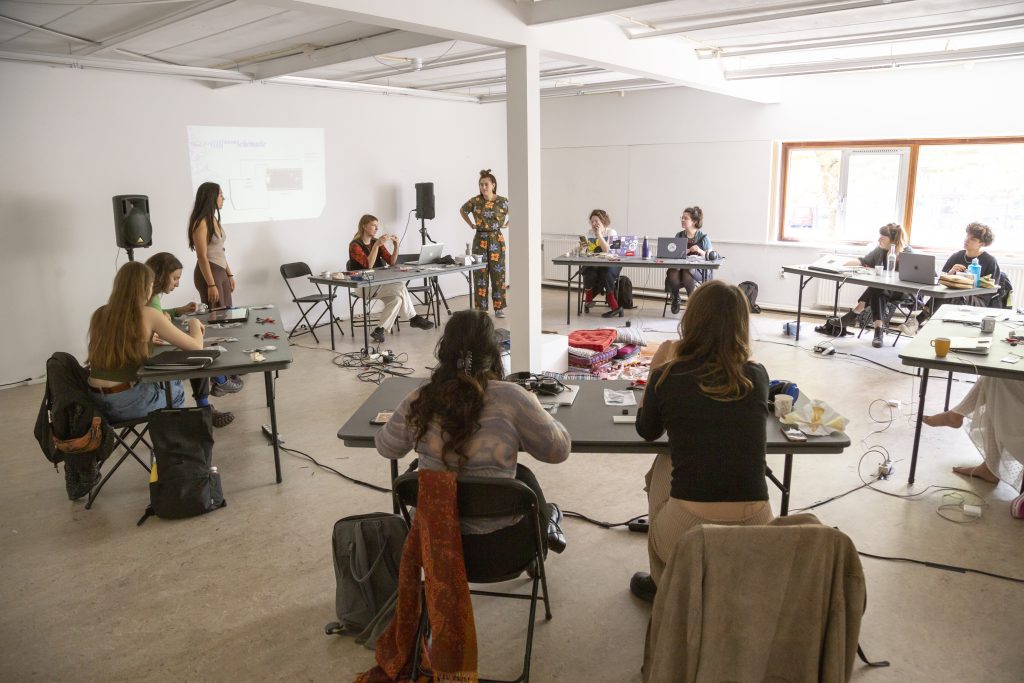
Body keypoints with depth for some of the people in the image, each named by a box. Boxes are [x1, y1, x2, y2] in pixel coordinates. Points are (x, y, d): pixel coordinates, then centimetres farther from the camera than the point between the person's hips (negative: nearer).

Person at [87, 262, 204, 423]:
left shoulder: (100, 314, 5)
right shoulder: (148, 315, -10)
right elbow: (196, 346, -7)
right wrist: (194, 324, 12)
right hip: (126, 403, -5)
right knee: (175, 388, 26)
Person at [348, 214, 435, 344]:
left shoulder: (376, 242, 13)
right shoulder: (355, 245, -7)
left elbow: (392, 262, 6)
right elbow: (368, 265, -21)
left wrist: (396, 245, -8)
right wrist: (376, 245, -25)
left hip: (380, 283, 7)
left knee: (397, 297, -25)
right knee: (400, 287, -24)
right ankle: (414, 318, -10)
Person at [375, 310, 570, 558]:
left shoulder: (418, 400, -11)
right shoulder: (510, 398, -21)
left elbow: (386, 448, 7)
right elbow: (558, 450, -9)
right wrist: (533, 409, 8)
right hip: (499, 539, -3)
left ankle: (543, 523, 50)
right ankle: (545, 524, 51)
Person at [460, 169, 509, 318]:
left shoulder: (502, 201, -6)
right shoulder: (475, 201, -2)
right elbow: (462, 211, 17)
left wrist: (506, 225, 3)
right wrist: (471, 225, 9)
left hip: (496, 240, -1)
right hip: (480, 240, 1)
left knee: (498, 273, 2)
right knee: (480, 274, 1)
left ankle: (499, 307, 12)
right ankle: (480, 308, 9)